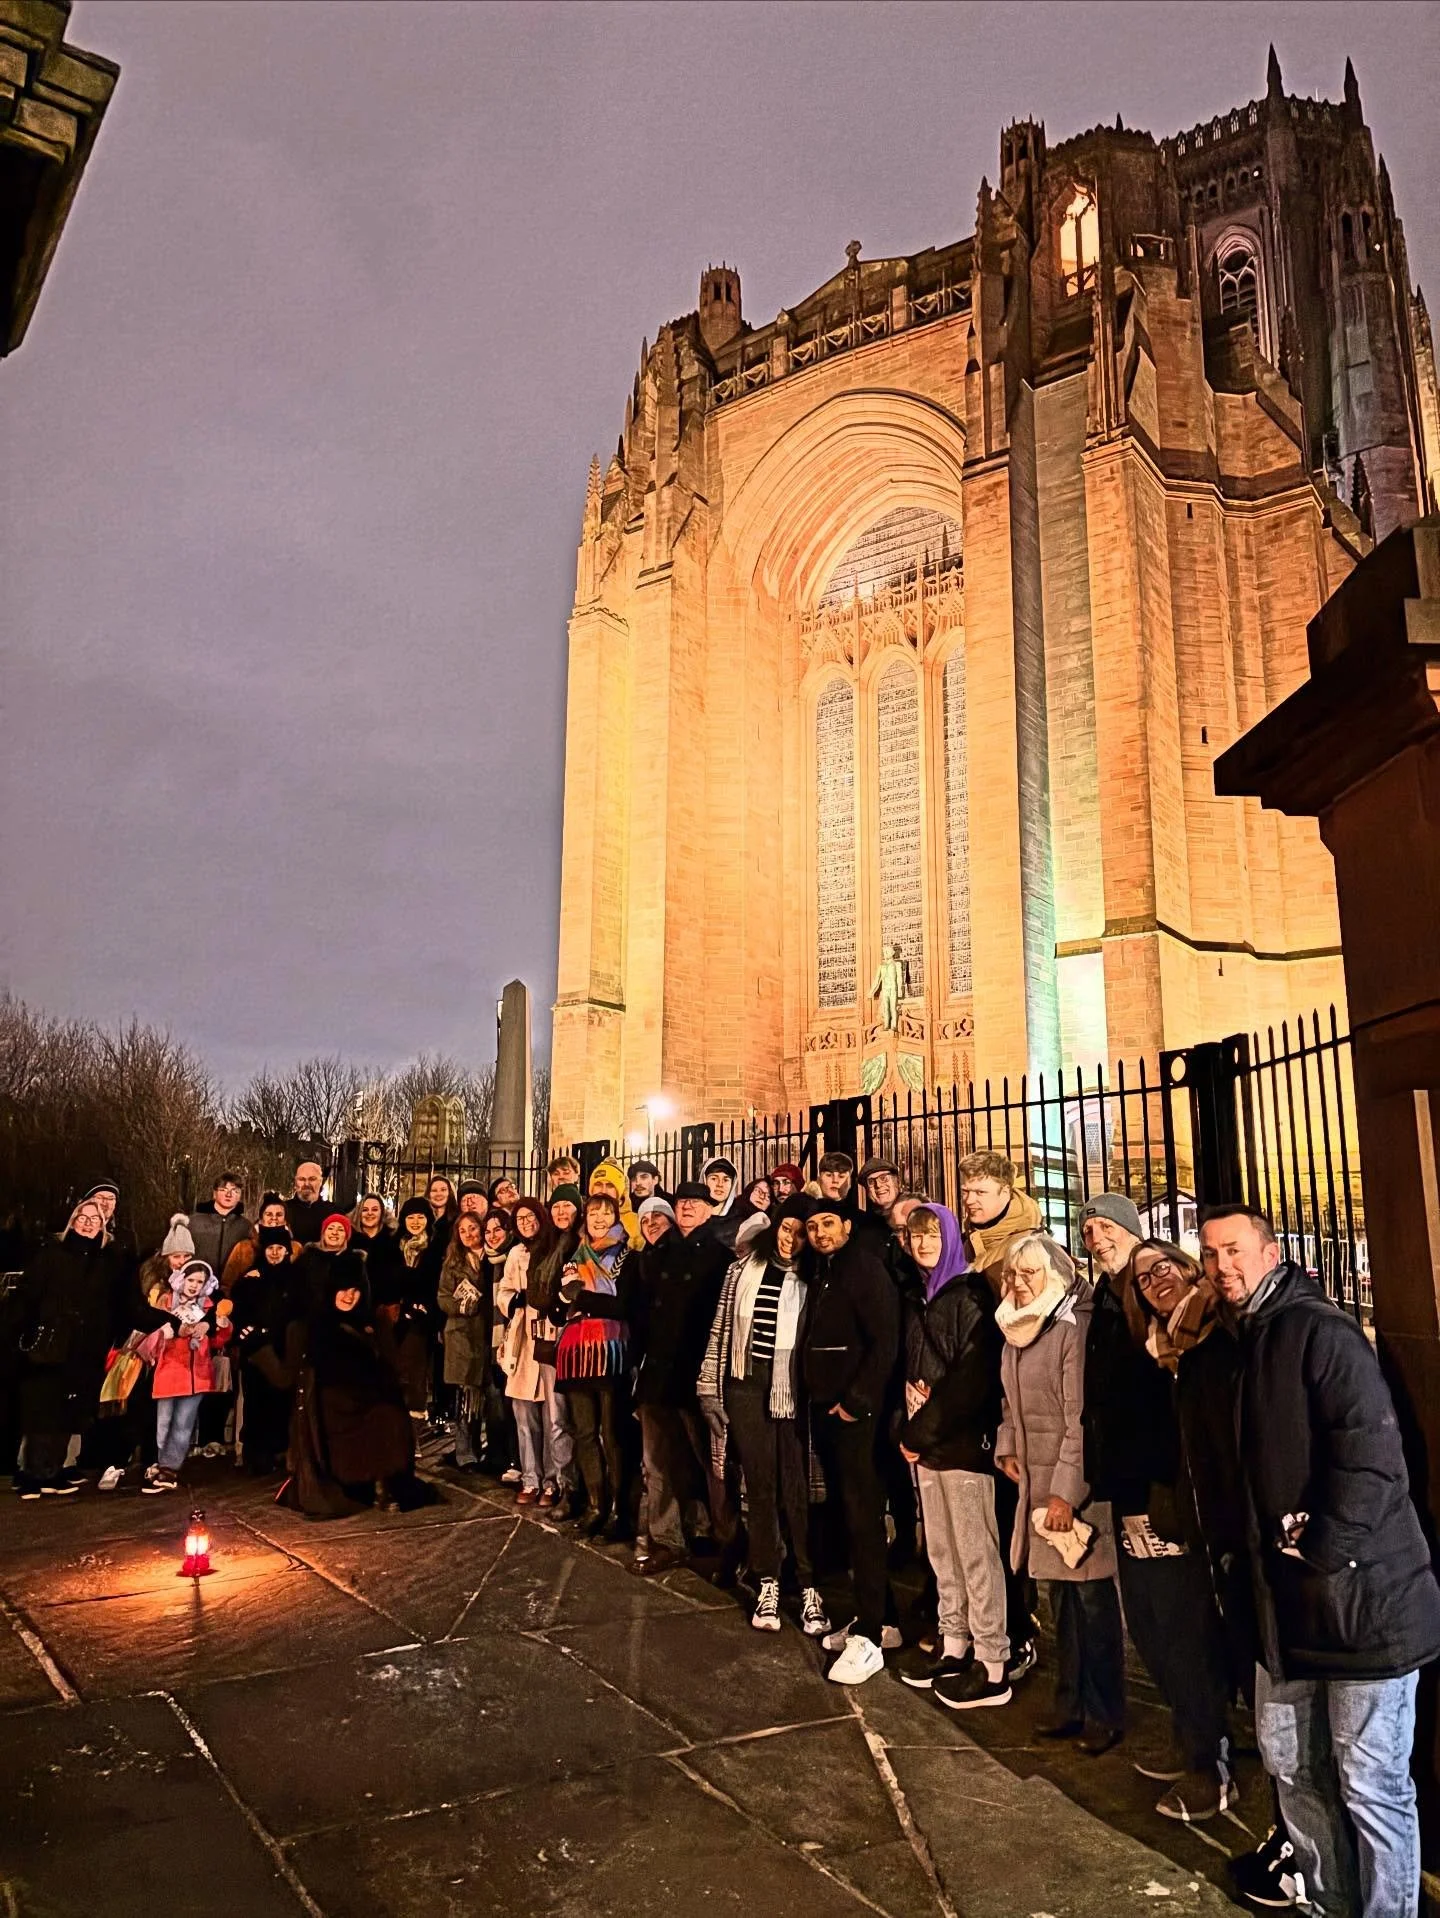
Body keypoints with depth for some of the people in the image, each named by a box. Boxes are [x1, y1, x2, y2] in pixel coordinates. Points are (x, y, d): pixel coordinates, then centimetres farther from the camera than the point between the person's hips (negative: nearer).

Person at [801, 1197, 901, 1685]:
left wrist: (855, 1401, -17)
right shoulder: (820, 1275, 15)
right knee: (848, 1513, 11)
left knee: (863, 1516, -5)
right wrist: (819, 1398, 11)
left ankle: (869, 1636, -1)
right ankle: (879, 1618, 22)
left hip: (857, 1411, -8)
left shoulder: (865, 1269, -9)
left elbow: (885, 1343, -16)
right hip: (825, 1408, 8)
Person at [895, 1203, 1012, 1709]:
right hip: (927, 1442, 7)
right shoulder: (916, 1298, 13)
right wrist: (907, 1428, -2)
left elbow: (973, 1377, -17)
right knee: (941, 1550, 14)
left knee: (976, 1552, -2)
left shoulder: (970, 1295, -10)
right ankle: (954, 1646, 25)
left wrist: (921, 1430, -15)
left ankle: (992, 1666, 6)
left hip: (965, 1441, -7)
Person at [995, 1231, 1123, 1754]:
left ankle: (1104, 1716, 16)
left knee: (1092, 1598, 2)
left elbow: (1081, 1419, -18)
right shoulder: (1017, 1330, 8)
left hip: (1078, 1482, -7)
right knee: (1059, 1597, 15)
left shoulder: (1075, 1328, -17)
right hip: (1036, 1479, 7)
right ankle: (1071, 1705, 27)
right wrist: (1007, 1449, 7)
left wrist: (1066, 1492, -19)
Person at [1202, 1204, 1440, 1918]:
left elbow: (1372, 1450, -24)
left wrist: (1323, 1546, -21)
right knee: (1289, 1760, 20)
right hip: (1288, 1597, 9)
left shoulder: (1318, 1330, -16)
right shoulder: (1240, 1346, 11)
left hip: (1363, 1595, -9)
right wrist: (1262, 1551, 6)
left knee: (1369, 1784, 3)